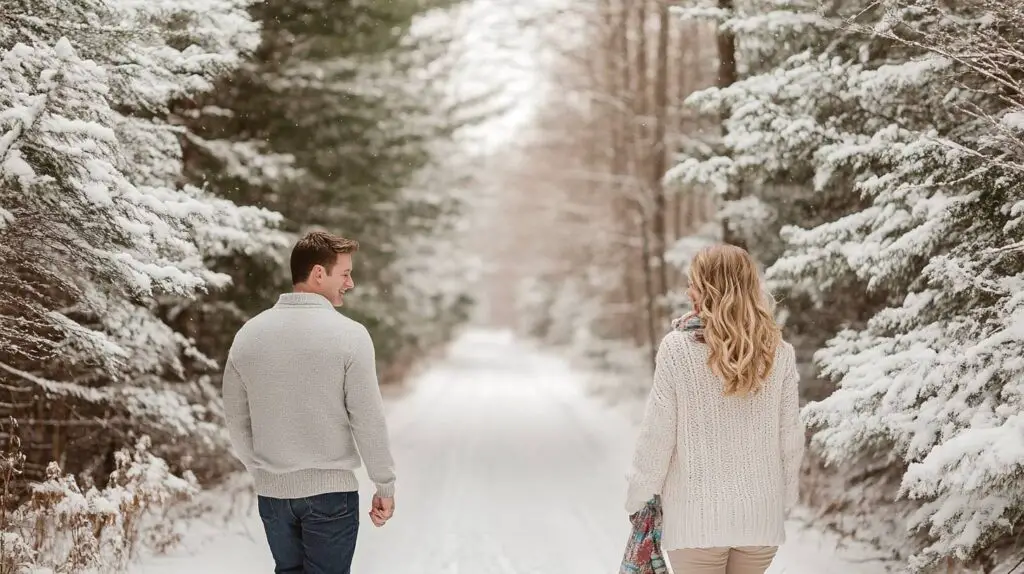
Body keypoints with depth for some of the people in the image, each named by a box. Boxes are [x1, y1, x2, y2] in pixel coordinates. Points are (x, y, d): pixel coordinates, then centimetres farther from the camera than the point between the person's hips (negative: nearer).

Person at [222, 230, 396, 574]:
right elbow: (368, 421, -12)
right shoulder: (349, 335, -12)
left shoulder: (248, 334, 2)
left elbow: (236, 420, 8)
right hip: (330, 491, -4)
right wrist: (385, 486, -2)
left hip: (272, 493, 5)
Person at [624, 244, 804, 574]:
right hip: (761, 514, 3)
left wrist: (639, 496, 6)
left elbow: (657, 434, -8)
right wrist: (785, 501, 17)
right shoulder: (778, 353, -3)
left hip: (697, 516, -3)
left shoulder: (678, 347, -11)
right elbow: (790, 438, 3)